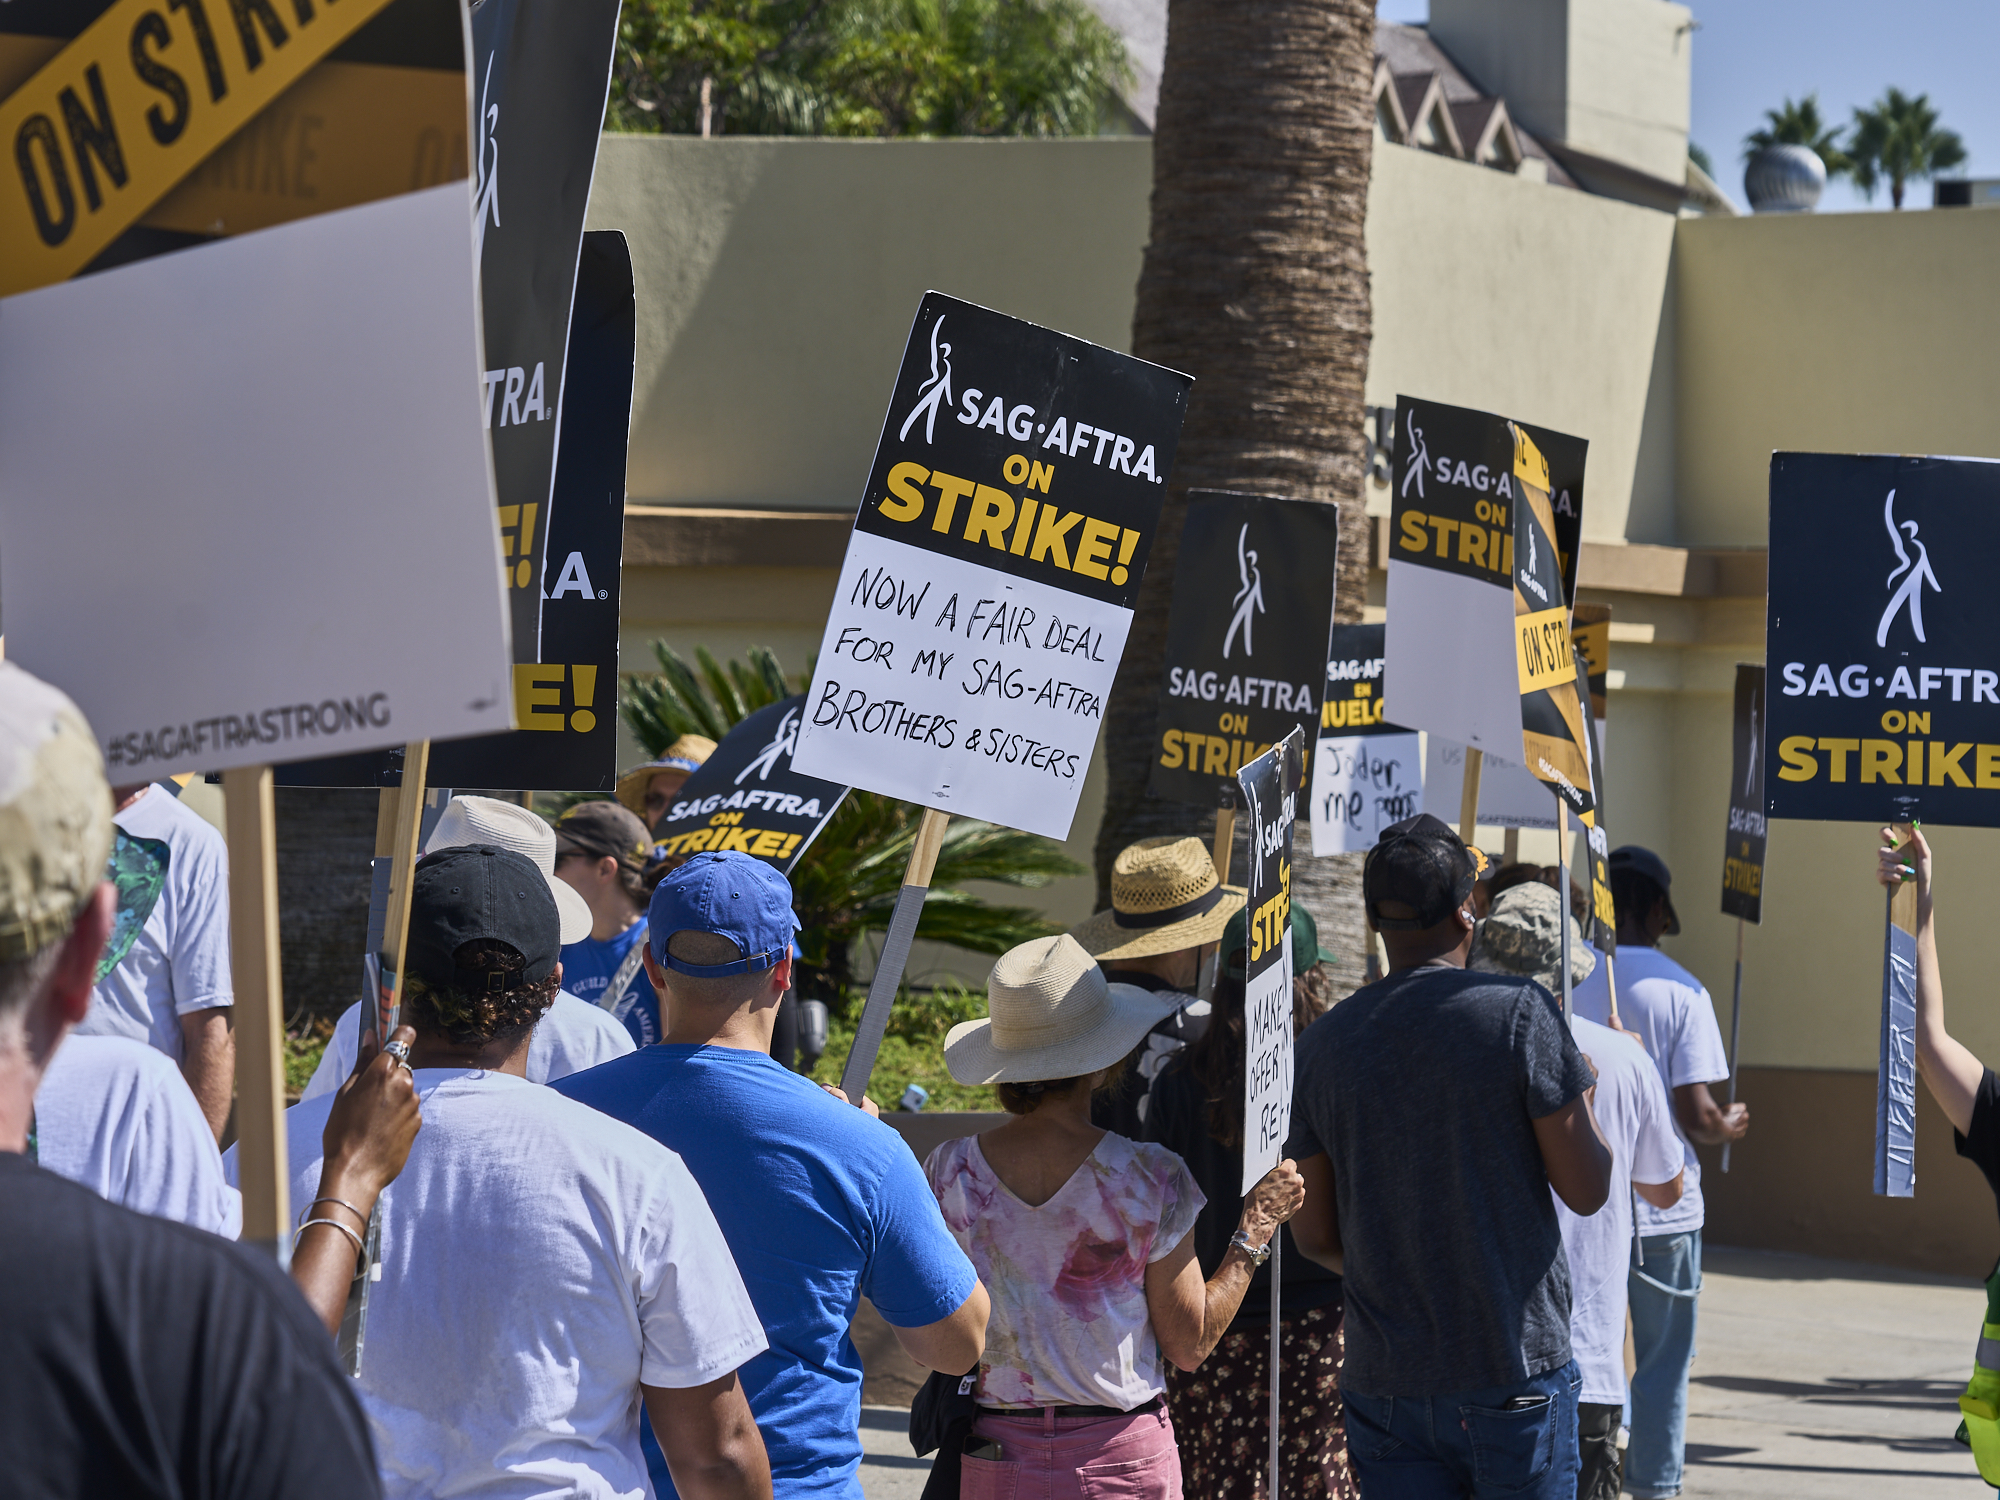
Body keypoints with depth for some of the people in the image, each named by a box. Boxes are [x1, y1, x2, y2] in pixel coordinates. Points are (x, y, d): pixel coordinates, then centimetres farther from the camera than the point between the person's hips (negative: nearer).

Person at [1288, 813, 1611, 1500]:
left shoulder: (1323, 1042, 4)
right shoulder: (1519, 1011, -9)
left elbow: (1313, 1233, 9)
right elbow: (1588, 1189, -7)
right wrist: (1580, 1100, 12)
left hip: (1382, 1379, 4)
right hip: (1515, 1367, -4)